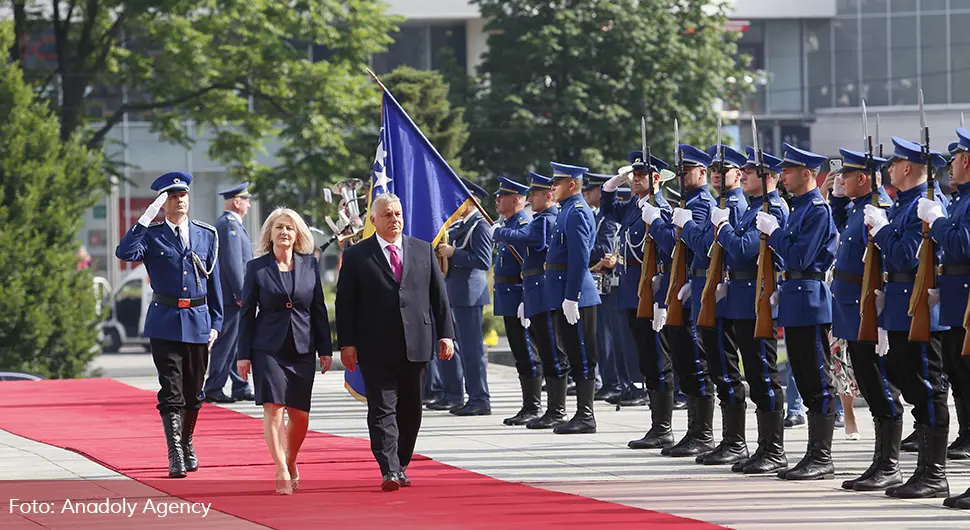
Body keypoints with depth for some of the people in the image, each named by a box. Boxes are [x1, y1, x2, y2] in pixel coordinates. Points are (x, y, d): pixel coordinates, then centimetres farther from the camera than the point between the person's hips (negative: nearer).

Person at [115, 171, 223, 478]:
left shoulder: (207, 235, 9)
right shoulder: (151, 235, 0)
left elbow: (214, 282, 12)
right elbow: (125, 253, -21)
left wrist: (216, 323, 7)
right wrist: (148, 217, -23)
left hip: (198, 322, 3)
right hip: (165, 323, -3)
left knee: (193, 391, 12)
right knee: (171, 392, -8)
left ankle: (187, 445, 30)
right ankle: (175, 456, -9)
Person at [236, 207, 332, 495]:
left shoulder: (310, 265, 6)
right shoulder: (256, 268, 1)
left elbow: (319, 309, 10)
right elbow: (247, 312, 2)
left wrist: (325, 349, 6)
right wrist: (243, 354, -2)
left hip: (302, 349, 2)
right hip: (268, 349, -2)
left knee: (299, 413, 5)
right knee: (273, 408, -12)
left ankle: (291, 462, 28)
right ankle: (282, 472, -11)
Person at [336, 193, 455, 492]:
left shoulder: (424, 251, 11)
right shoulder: (356, 256, 3)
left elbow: (439, 296, 12)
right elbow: (344, 303, 1)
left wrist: (445, 335, 4)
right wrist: (347, 343, -7)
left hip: (417, 345, 3)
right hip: (376, 349, -3)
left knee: (410, 411, 8)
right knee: (382, 409, -9)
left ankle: (400, 465, 20)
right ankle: (389, 471, -14)